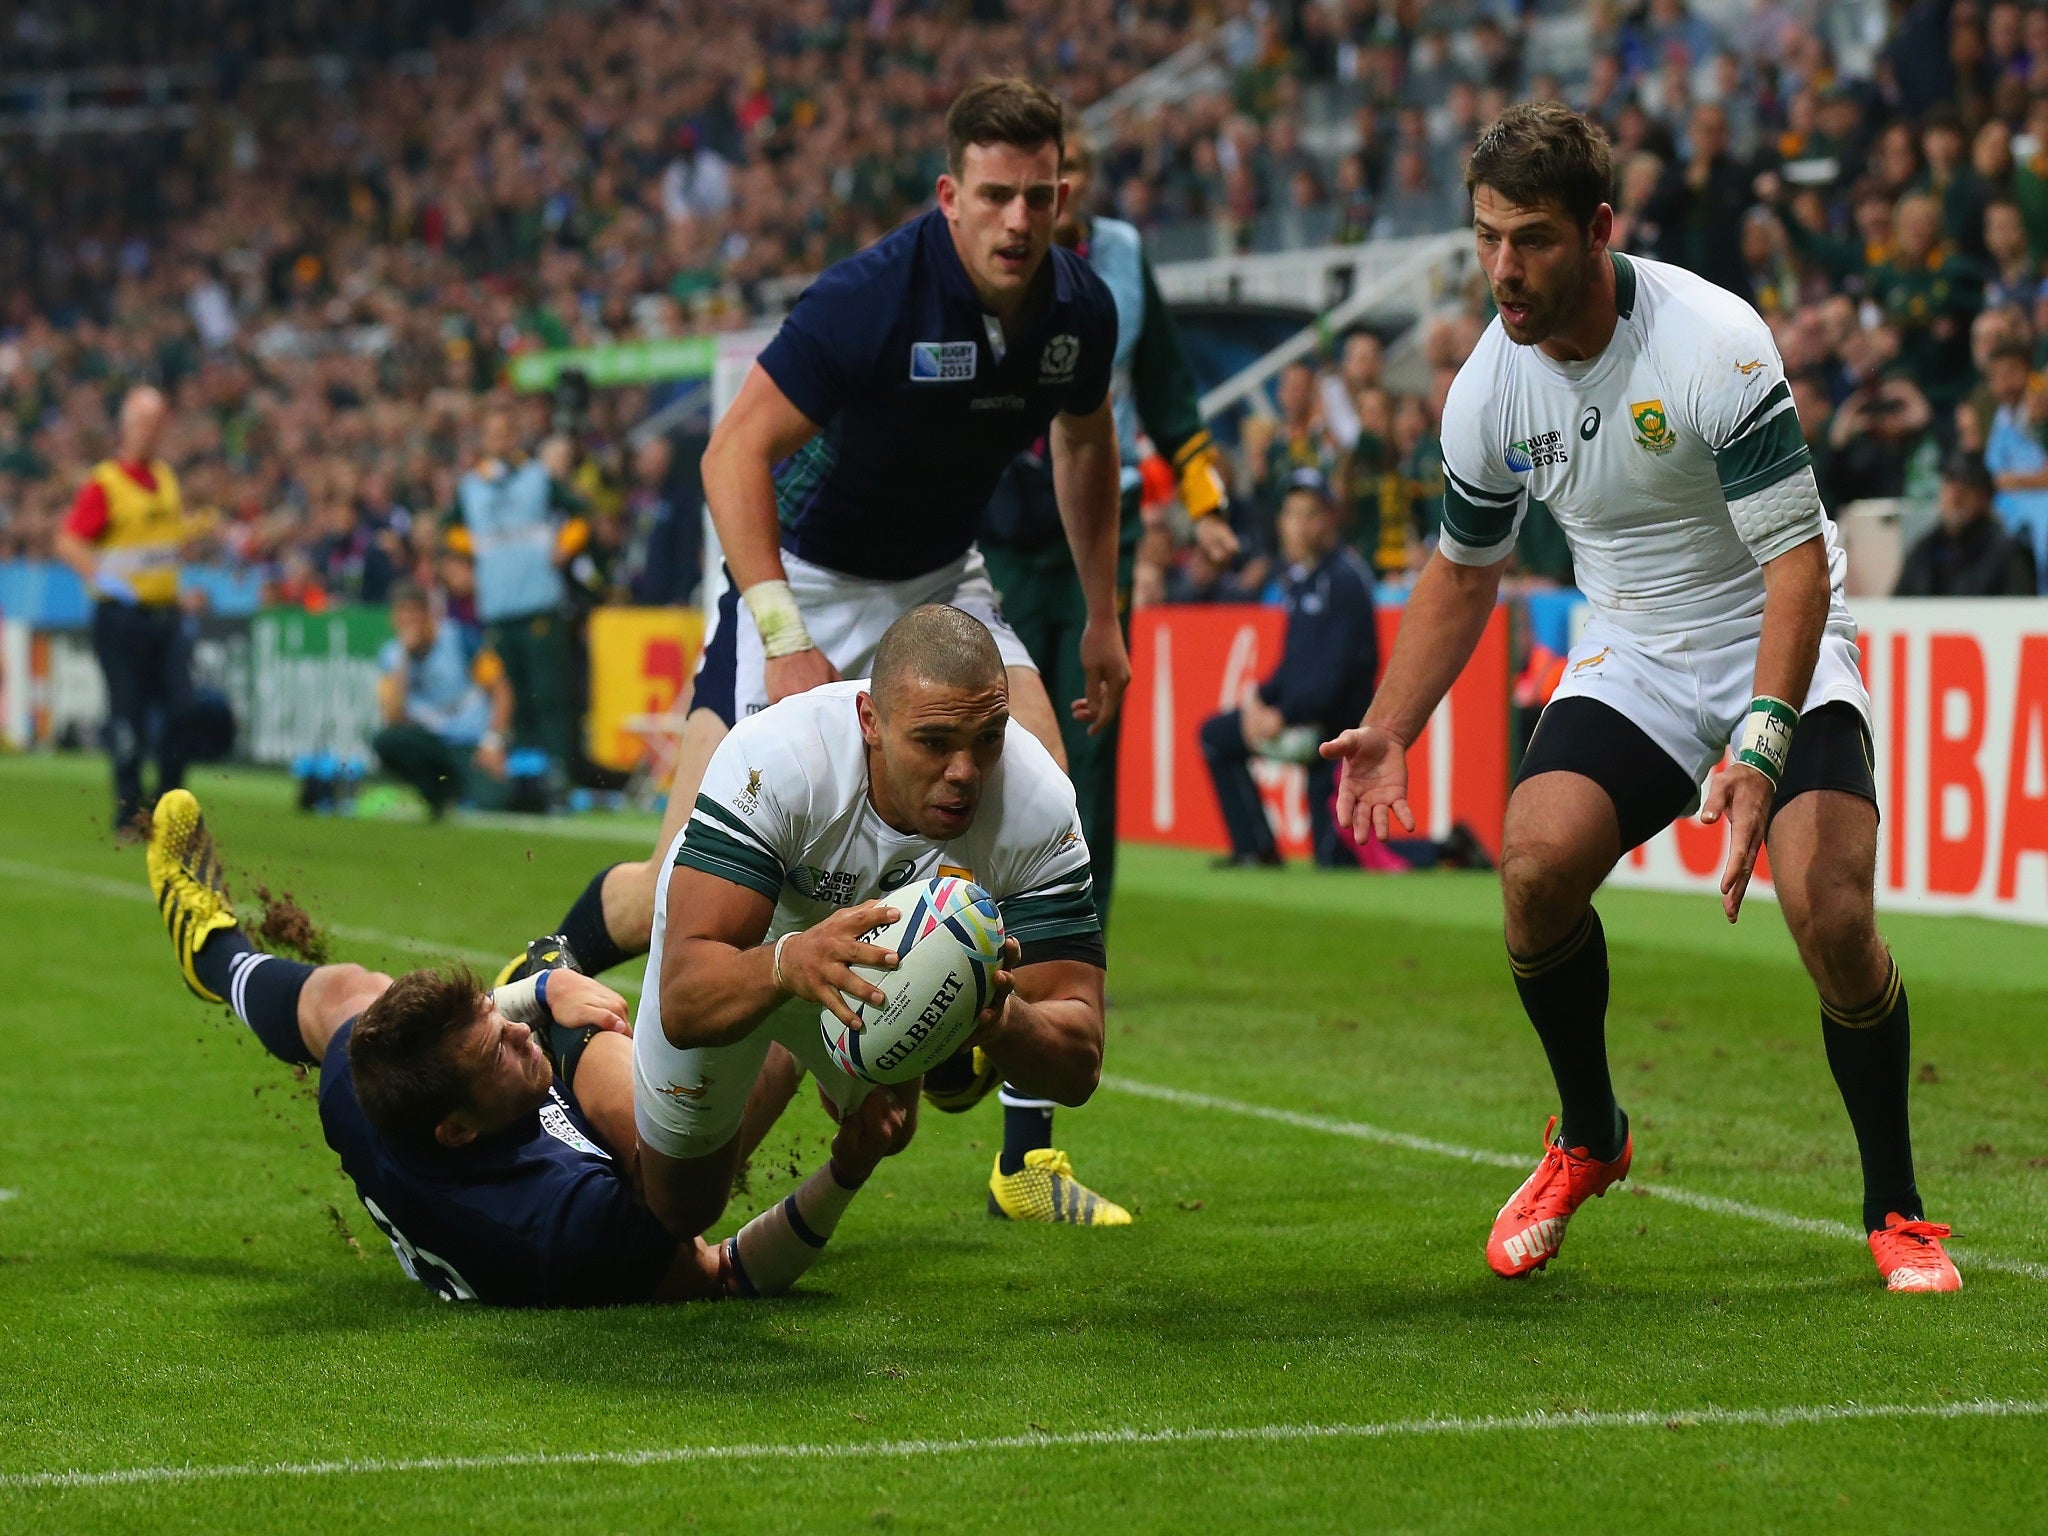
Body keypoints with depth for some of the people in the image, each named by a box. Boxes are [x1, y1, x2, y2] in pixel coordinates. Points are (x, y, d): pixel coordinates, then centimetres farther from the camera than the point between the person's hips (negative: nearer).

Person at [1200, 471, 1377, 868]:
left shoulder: (1346, 579, -16)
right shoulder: (1297, 576, 10)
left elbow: (1337, 669, -22)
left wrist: (1284, 716, -23)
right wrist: (1259, 698, 1)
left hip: (1338, 720, -9)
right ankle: (1257, 850, 10)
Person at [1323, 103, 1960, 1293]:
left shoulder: (1715, 344, -24)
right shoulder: (1490, 387, -6)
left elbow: (1799, 559, -24)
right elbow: (1464, 570, 12)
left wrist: (1760, 747, -35)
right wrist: (1390, 734, 2)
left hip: (1779, 653, -4)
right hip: (1633, 660, 4)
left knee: (1831, 914, -24)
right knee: (1537, 861, -21)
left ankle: (1897, 1212, -3)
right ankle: (1589, 1139, 6)